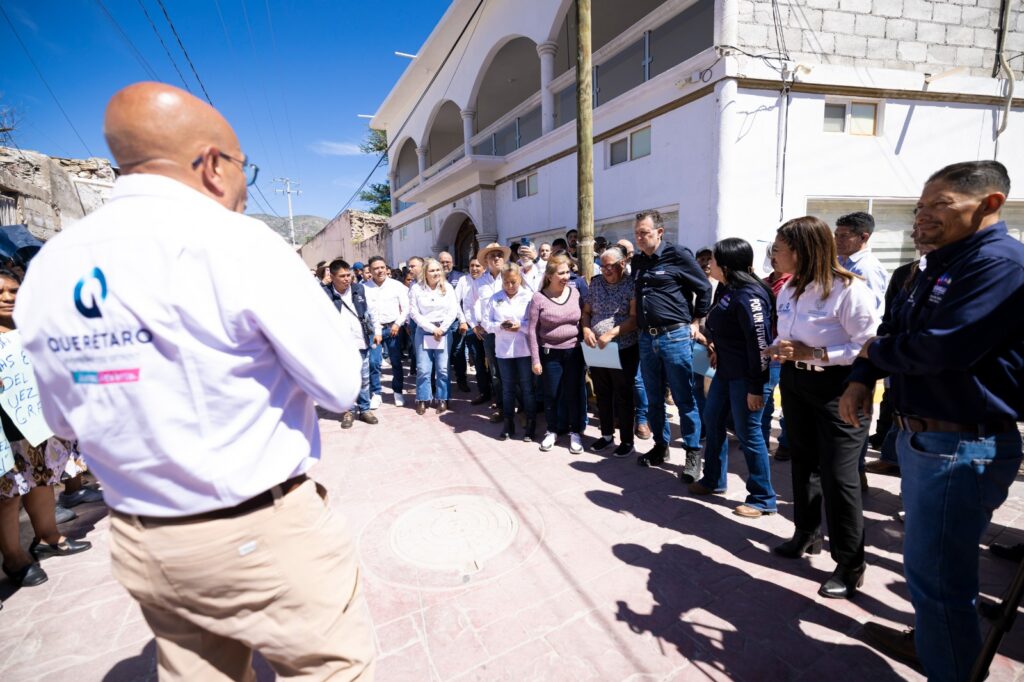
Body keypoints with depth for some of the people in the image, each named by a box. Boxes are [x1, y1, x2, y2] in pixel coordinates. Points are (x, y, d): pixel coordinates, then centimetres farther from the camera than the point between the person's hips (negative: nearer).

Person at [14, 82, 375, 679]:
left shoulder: (48, 269, 2)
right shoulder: (239, 243, -19)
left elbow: (64, 419, 13)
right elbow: (341, 385, -15)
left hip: (141, 543, 7)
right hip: (264, 535, -6)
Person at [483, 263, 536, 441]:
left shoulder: (529, 296, -4)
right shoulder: (495, 298, 5)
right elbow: (486, 322, 2)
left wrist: (521, 325, -21)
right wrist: (500, 326, -15)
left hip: (525, 349, -2)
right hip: (503, 350, 3)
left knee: (527, 387, 6)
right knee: (507, 388, 13)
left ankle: (531, 425, 18)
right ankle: (509, 423, 25)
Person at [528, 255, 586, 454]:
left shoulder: (575, 292, -1)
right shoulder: (539, 298, -8)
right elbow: (532, 330, -6)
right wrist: (535, 359, -7)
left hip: (574, 351, 2)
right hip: (550, 354, -1)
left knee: (574, 393, 8)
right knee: (551, 394, 9)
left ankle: (575, 431, 24)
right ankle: (552, 430, 29)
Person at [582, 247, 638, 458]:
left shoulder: (632, 285, -7)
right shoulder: (596, 283, 7)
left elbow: (634, 318, -14)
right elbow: (586, 311, 12)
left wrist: (611, 333, -23)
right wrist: (586, 330, -6)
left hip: (623, 350, -5)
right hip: (596, 350, 5)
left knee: (623, 396, 5)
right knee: (602, 394, 15)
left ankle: (627, 440, 19)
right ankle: (607, 435, 31)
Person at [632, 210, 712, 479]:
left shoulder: (678, 255, -7)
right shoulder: (637, 261, 11)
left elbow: (704, 289, -2)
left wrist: (696, 321, 0)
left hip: (675, 337, -6)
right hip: (647, 338, 6)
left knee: (684, 399, 2)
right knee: (654, 399, 14)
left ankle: (693, 453, 15)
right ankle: (660, 446, 29)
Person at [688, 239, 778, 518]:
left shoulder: (749, 295, -20)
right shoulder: (728, 289, 10)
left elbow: (759, 343, -23)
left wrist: (756, 387, -22)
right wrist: (713, 343, 7)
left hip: (747, 375, -10)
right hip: (726, 370, 10)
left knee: (747, 433, 0)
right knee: (712, 420, 18)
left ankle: (763, 498, 19)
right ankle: (713, 480, 35)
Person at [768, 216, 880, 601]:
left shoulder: (848, 290, -19)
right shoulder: (789, 288, 4)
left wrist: (814, 353, -26)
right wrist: (779, 349, -4)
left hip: (838, 389, -7)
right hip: (795, 383, 8)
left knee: (838, 475, -2)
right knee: (803, 462, 18)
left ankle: (851, 565, 17)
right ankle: (807, 534, 37)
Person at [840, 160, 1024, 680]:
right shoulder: (939, 266, 14)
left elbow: (938, 348, -27)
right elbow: (894, 330, 15)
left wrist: (874, 352, -7)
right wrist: (862, 379, -2)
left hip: (961, 448, -10)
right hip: (919, 436, 10)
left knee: (936, 576, 1)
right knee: (927, 563, 25)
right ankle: (928, 640, 44)